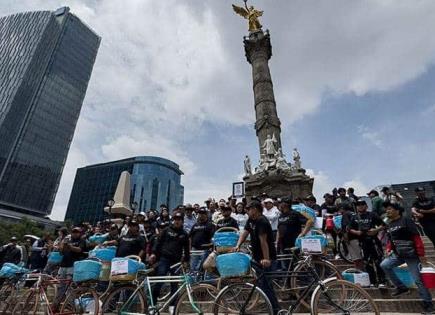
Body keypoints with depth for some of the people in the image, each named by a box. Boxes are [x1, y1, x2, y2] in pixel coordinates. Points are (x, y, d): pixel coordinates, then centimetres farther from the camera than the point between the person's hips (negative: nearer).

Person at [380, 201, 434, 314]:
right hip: (398, 254, 7)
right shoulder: (389, 225, 9)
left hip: (411, 255, -7)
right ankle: (401, 287, 12)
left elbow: (417, 238, -15)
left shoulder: (406, 221, -13)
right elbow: (390, 239, 19)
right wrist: (389, 250, 4)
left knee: (418, 279, -2)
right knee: (384, 265, -3)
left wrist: (421, 254, -17)